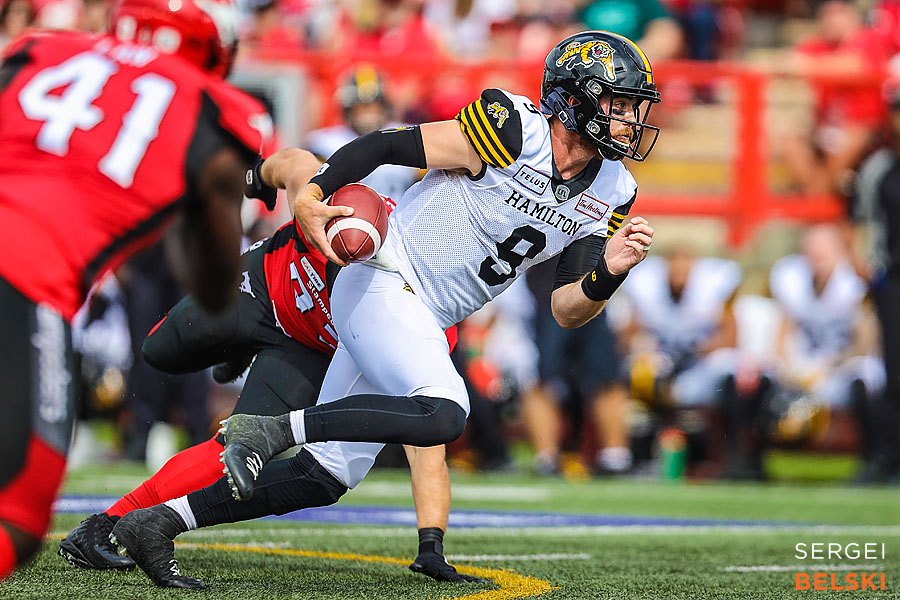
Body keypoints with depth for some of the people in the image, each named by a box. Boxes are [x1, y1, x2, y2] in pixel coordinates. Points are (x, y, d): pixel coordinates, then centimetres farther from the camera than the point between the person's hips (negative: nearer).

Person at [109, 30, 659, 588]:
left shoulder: (610, 196, 6)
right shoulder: (512, 132, -15)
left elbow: (567, 309, 4)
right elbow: (383, 145, -12)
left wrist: (608, 272, -17)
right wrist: (311, 196, -24)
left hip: (418, 322, 8)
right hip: (382, 281, -8)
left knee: (329, 475, 4)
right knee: (442, 414, -32)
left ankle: (157, 523, 11)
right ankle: (271, 429, -21)